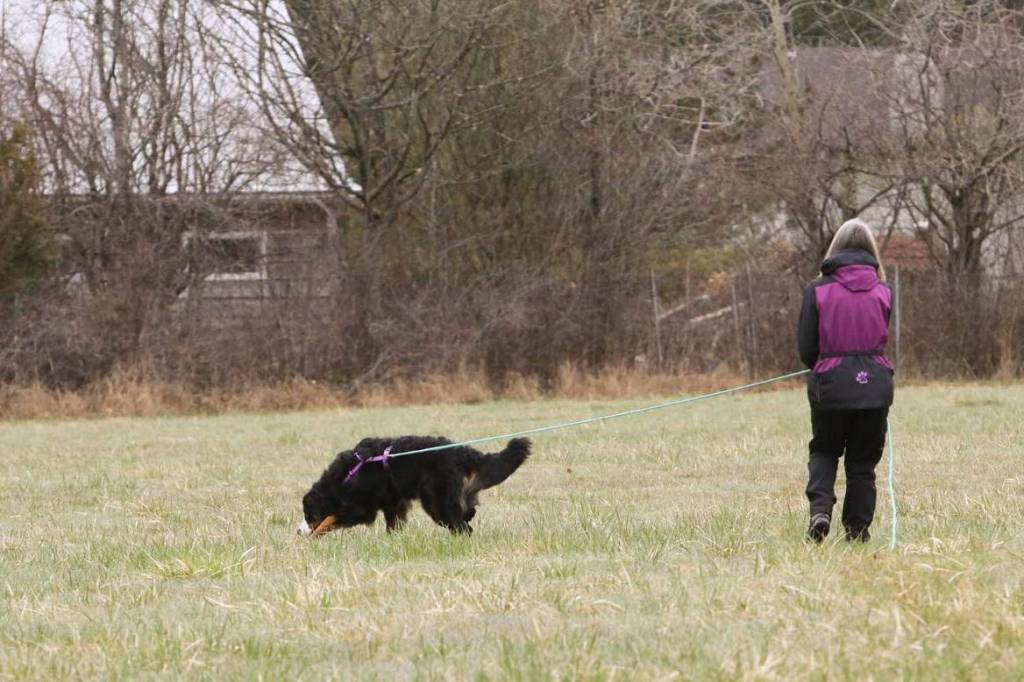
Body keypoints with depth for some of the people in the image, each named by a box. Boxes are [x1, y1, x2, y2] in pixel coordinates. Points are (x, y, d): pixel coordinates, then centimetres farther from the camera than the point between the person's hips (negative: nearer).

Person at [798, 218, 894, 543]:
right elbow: (884, 339, 2)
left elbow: (806, 349, -2)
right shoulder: (883, 292, -1)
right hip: (875, 387, 1)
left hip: (830, 385, -1)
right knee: (863, 461, 13)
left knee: (823, 452, 18)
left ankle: (820, 508, -6)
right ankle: (857, 530, 12)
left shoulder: (817, 291, -4)